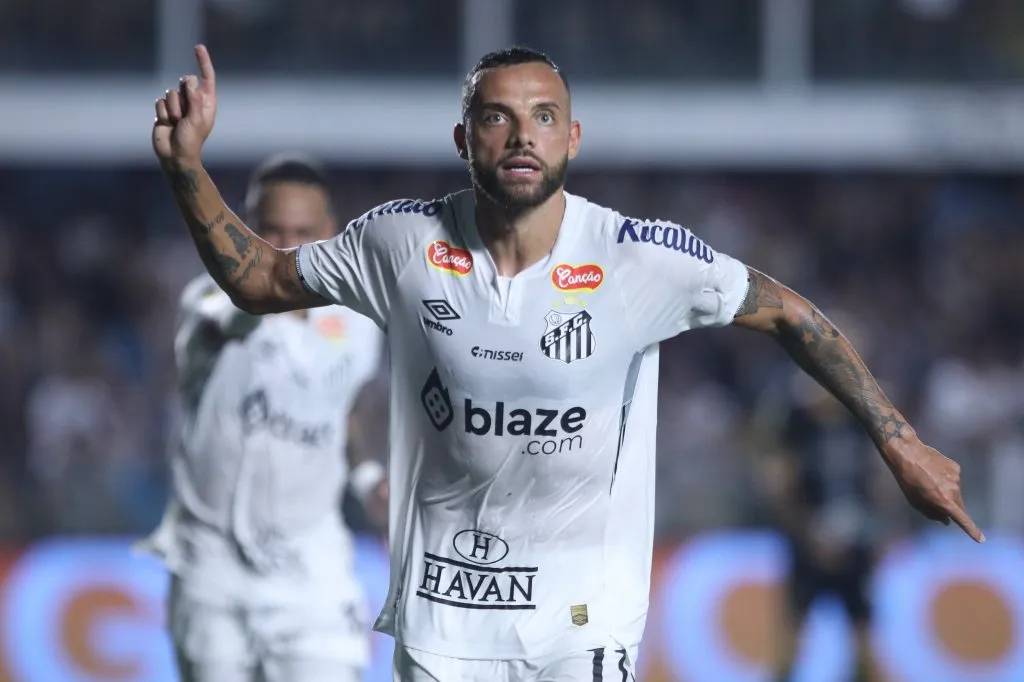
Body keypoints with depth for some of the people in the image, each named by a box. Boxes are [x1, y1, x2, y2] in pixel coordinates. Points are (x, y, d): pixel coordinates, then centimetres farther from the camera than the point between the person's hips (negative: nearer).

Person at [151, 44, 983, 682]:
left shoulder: (643, 259, -13)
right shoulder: (406, 242, -7)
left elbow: (789, 315, -1)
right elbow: (257, 280, 7)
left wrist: (901, 445, -2)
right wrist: (187, 168, -7)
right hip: (442, 609, 2)